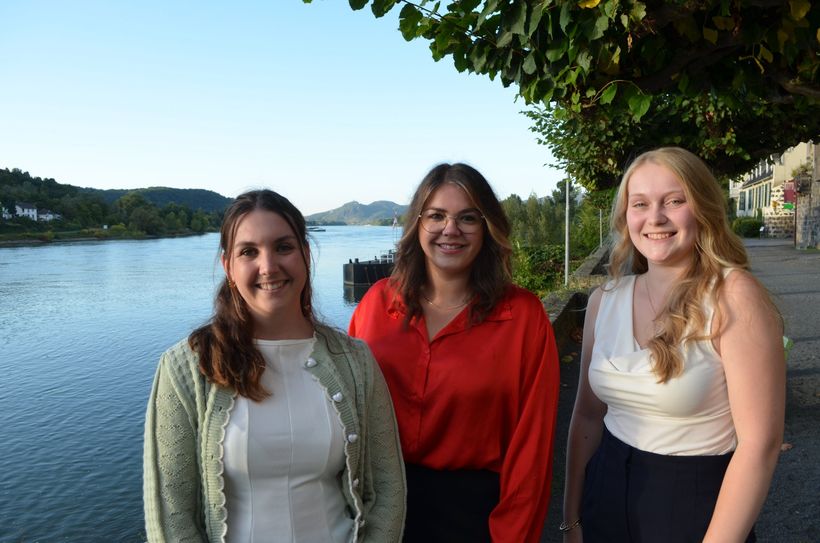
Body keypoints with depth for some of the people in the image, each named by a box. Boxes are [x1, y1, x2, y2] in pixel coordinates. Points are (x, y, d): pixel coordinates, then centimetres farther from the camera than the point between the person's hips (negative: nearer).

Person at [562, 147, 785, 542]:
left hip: (695, 504, -4)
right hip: (607, 494, 5)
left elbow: (759, 443, -18)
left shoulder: (733, 297, -16)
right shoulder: (604, 301, -2)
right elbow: (588, 414, 4)